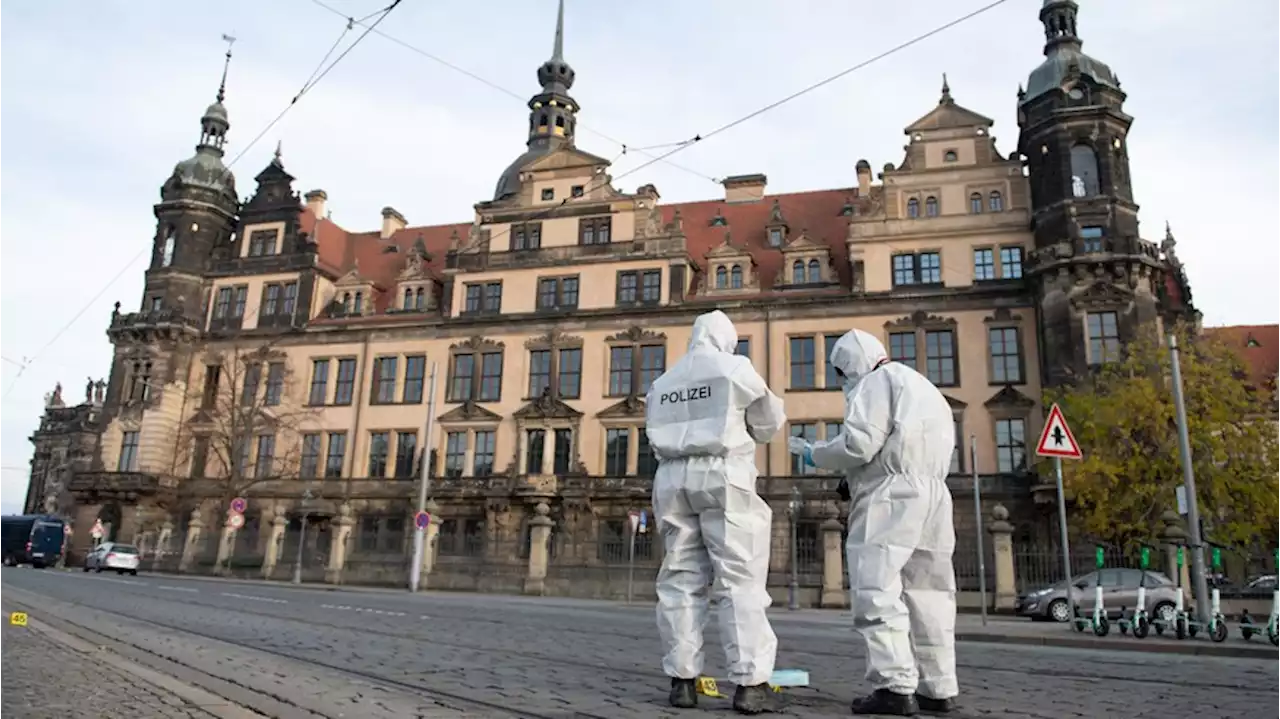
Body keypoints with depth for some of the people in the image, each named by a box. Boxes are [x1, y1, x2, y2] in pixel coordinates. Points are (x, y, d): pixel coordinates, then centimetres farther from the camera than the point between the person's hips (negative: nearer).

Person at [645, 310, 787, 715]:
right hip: (722, 475, -5)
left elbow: (656, 435, 18)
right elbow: (770, 423, 10)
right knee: (740, 579, -4)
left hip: (673, 478, 5)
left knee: (681, 579, 5)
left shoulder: (662, 382, 19)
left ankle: (682, 679, 4)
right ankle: (749, 683, -8)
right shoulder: (735, 368, 5)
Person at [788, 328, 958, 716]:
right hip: (933, 493, 9)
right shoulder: (923, 387, 29)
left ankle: (895, 687, -16)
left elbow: (859, 444, -12)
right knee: (927, 593, 9)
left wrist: (814, 454, 3)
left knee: (877, 591, -10)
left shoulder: (876, 381, 1)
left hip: (891, 495, -9)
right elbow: (941, 446, 23)